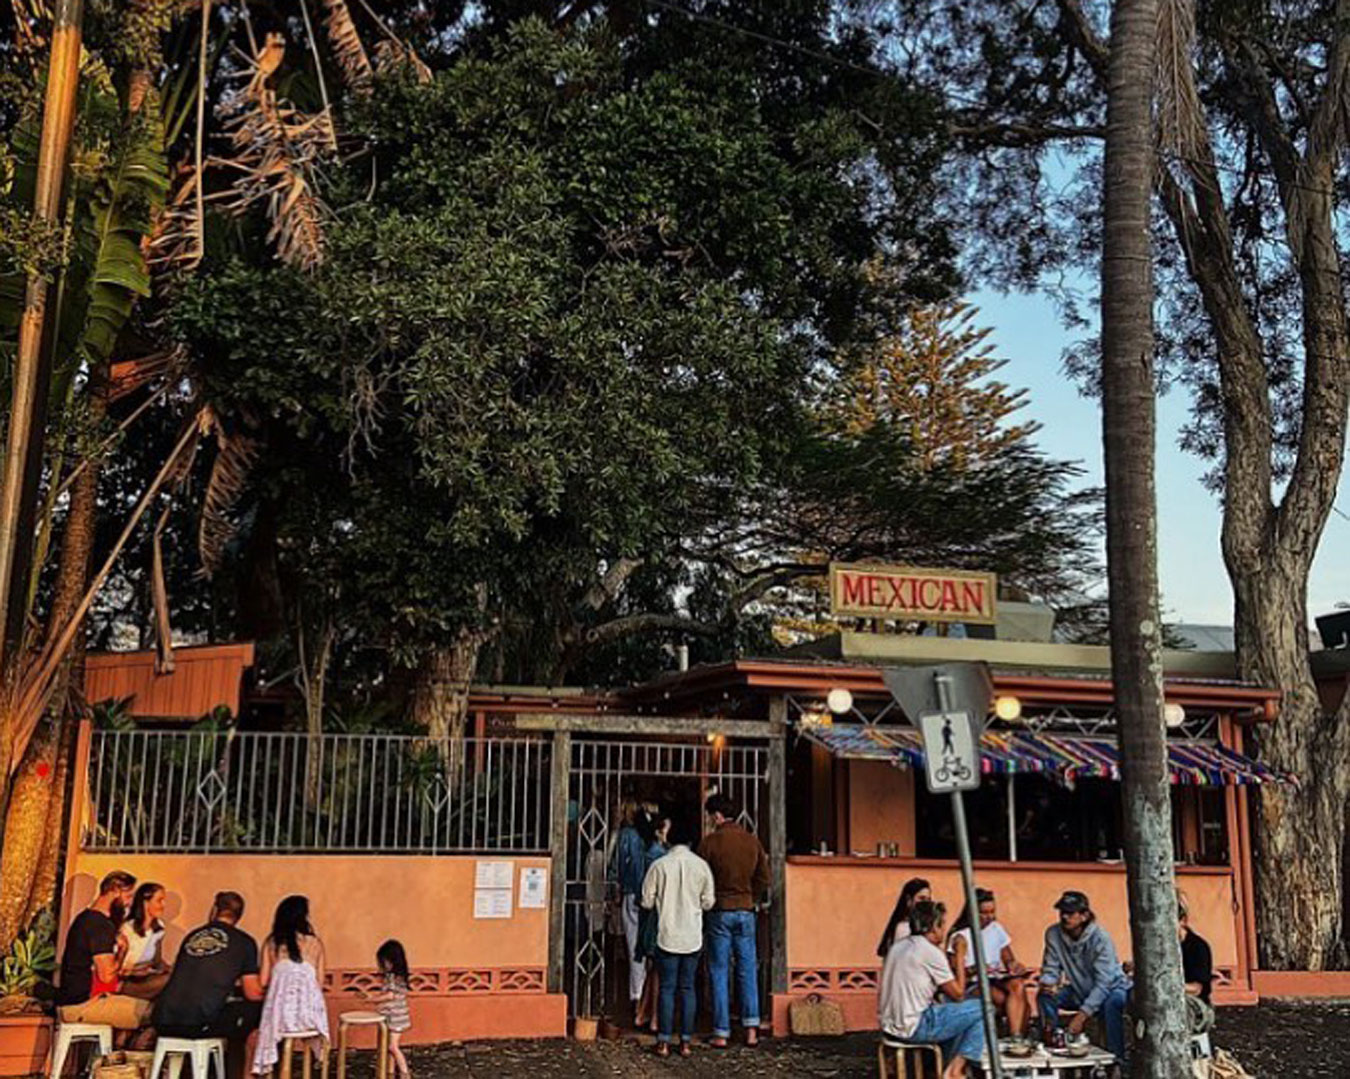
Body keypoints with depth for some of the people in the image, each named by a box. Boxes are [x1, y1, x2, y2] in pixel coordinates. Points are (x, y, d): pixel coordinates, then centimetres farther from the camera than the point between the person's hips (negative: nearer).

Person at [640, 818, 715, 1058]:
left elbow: (647, 901, -4)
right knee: (688, 988, 9)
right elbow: (708, 902, 2)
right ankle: (686, 1042, 9)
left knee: (667, 988, 4)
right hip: (693, 936, 2)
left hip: (668, 936, -2)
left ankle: (664, 1042, 4)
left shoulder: (659, 865, -7)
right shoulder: (701, 865, -2)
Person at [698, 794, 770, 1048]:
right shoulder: (752, 841, 4)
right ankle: (751, 1029, 7)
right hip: (746, 912, 3)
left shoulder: (710, 842, -9)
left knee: (719, 972, 3)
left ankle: (721, 1033, 4)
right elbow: (764, 879, 7)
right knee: (747, 970, 10)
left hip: (720, 911, -3)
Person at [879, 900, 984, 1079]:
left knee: (951, 1011, 29)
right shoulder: (931, 952, -14)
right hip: (913, 1028, -9)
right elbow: (958, 994, -7)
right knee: (982, 1009, -3)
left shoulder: (898, 945, 11)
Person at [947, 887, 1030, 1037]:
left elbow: (1008, 959, 18)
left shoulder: (996, 929, 13)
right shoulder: (960, 937, -6)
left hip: (996, 981, 5)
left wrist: (1014, 965, -5)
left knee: (1017, 985, -28)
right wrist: (974, 969, -29)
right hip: (972, 985, -5)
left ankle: (1016, 1036, -37)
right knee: (998, 996, -35)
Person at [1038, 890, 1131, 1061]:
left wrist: (1082, 1015, -37)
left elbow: (1103, 982, -29)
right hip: (1079, 990, 4)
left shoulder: (1100, 938, -26)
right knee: (1045, 996, -21)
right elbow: (1050, 969, -5)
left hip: (1111, 988, -4)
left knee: (1113, 1002, -38)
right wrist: (1047, 983, -32)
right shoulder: (1053, 934, -12)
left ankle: (1116, 1059, -29)